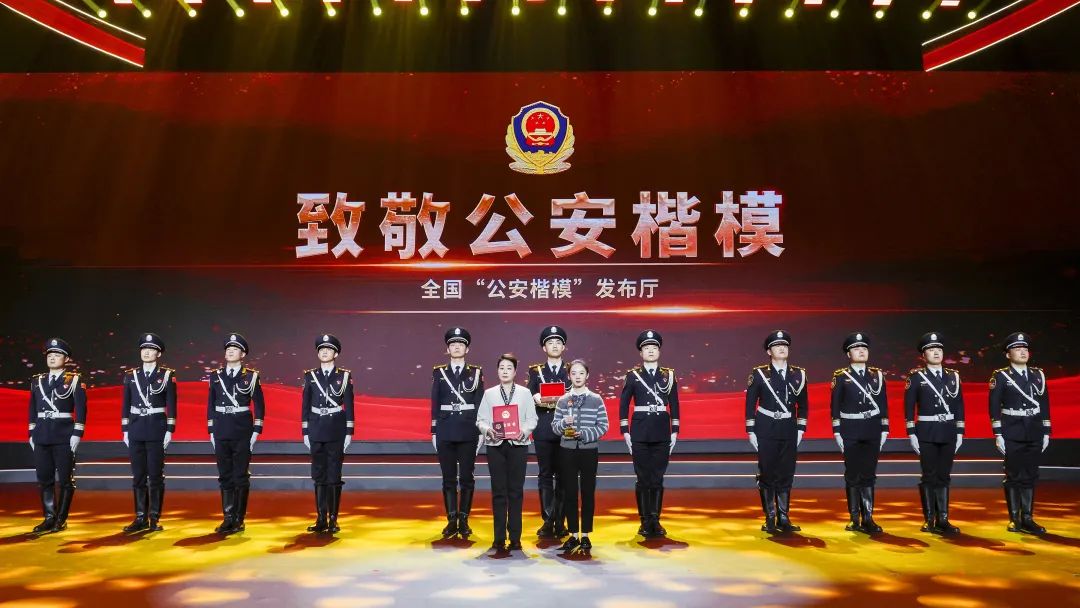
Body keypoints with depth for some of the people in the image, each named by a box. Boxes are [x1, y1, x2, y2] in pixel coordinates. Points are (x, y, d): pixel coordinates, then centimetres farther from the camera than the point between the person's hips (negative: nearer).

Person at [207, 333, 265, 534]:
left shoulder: (251, 376, -2)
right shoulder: (216, 376, 7)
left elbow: (259, 405, -1)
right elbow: (211, 404, 11)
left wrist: (256, 431, -5)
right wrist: (211, 431, 7)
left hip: (243, 431, -3)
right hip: (221, 431, 3)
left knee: (241, 476, 2)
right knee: (225, 476, 7)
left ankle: (239, 520, 9)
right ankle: (228, 519, 14)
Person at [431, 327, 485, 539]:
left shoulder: (476, 373, 4)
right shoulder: (439, 372, 6)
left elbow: (480, 404, 3)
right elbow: (435, 404, 6)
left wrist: (481, 432, -2)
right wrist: (434, 432, 2)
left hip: (468, 431, -1)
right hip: (445, 431, 1)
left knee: (466, 478, 3)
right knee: (448, 479, 5)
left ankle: (464, 520, 11)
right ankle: (451, 521, 12)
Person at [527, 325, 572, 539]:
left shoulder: (572, 371, 10)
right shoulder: (535, 371, 10)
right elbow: (530, 398, 4)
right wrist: (536, 400, -17)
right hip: (543, 429, 0)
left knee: (563, 475, 2)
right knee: (545, 475, 2)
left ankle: (560, 521, 10)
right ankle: (548, 520, 9)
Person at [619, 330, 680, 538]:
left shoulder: (669, 375, 6)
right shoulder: (632, 376, 1)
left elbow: (674, 405, 9)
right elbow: (623, 405, 2)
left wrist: (675, 432, 5)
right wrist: (625, 433, -2)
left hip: (662, 434, 2)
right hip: (639, 434, -1)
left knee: (658, 478, 4)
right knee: (643, 479, 2)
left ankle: (656, 520, 14)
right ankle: (645, 521, 11)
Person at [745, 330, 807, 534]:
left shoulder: (798, 375, 7)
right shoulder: (759, 374, -2)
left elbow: (803, 404, 12)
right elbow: (750, 404, -1)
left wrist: (800, 429, 6)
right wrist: (751, 431, -4)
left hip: (789, 432, 3)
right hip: (766, 431, -3)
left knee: (786, 475, 5)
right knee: (767, 474, 1)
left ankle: (783, 518, 14)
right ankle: (770, 518, 11)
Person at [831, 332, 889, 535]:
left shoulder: (877, 375, 8)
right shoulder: (841, 376, -1)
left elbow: (883, 404, 10)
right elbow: (835, 406, -1)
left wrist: (884, 429, 5)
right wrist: (837, 432, -5)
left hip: (872, 431, 2)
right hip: (850, 432, -2)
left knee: (869, 475, 2)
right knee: (852, 475, 3)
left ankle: (868, 518, 7)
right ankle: (855, 520, 11)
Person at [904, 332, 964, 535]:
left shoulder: (953, 376, 8)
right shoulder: (916, 376, -3)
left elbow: (959, 406, 10)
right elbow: (909, 406, -4)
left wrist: (960, 433, 5)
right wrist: (911, 433, -8)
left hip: (948, 432, 3)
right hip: (926, 432, -3)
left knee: (944, 476, 6)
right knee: (929, 476, 1)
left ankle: (943, 520, 12)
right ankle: (929, 520, 9)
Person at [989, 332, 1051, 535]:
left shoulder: (1038, 374, 9)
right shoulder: (1001, 376, -3)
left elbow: (1045, 405, 11)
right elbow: (994, 407, -6)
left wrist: (1046, 433, 7)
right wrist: (998, 434, -10)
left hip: (1034, 434, 4)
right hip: (1012, 434, -4)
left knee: (1030, 476, 7)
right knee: (1014, 476, 2)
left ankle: (1027, 519, 14)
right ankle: (1014, 519, 10)